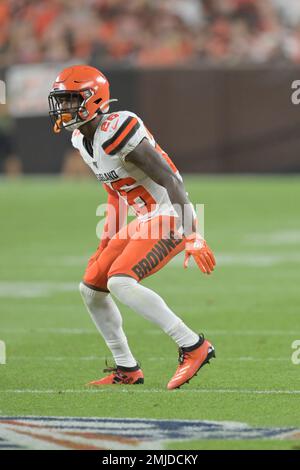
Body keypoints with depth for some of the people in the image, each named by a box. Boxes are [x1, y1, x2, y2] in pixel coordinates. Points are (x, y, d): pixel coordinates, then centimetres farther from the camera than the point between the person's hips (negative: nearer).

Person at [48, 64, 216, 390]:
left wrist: (192, 238, -28)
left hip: (169, 217, -10)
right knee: (91, 288, 9)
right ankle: (127, 370, 18)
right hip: (144, 221, 10)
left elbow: (170, 181, -25)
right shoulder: (82, 139, 7)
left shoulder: (118, 133, -23)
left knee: (120, 281, -25)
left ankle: (194, 347, -21)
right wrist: (108, 238, 21)